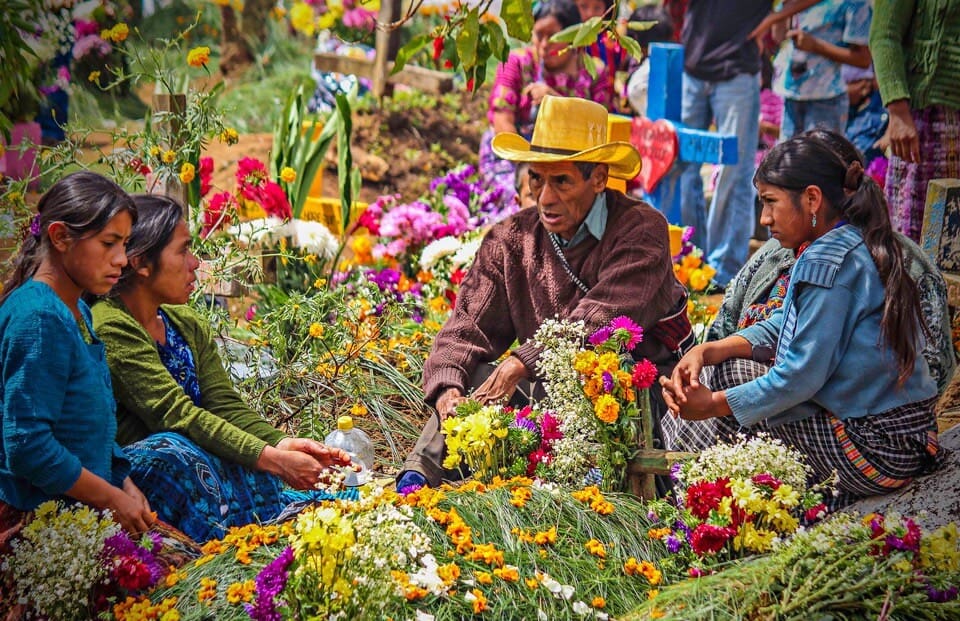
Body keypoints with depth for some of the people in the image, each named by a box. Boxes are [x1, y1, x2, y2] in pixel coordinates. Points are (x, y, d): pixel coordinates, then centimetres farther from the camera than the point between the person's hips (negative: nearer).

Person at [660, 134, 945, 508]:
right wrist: (705, 351, 0)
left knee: (733, 373, -1)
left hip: (873, 450, -10)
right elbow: (781, 327, 14)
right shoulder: (857, 245, 10)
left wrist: (714, 405, -11)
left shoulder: (828, 261, -19)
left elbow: (802, 375, -21)